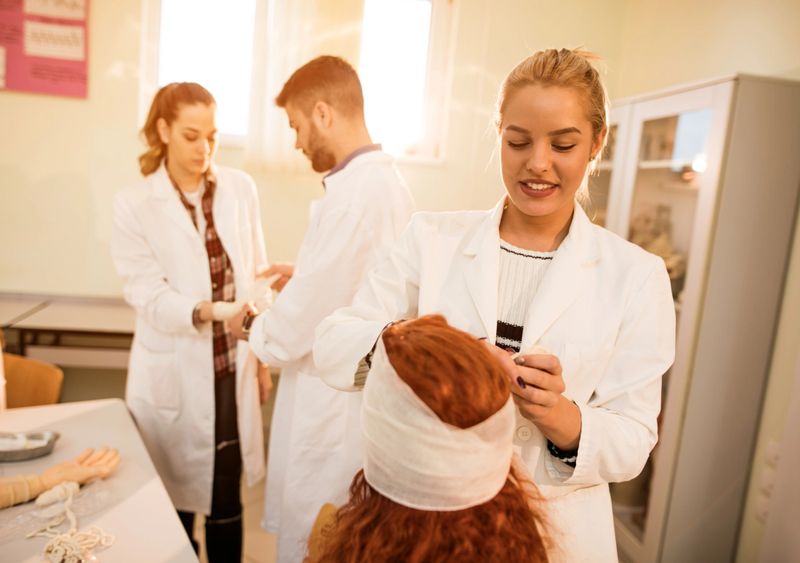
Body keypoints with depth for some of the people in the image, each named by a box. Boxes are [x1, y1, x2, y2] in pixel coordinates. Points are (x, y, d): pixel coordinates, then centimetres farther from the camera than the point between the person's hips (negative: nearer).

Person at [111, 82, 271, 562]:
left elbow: (256, 273, 6)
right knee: (175, 498, 12)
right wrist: (207, 311, -30)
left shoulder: (241, 188, 1)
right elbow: (147, 294, -12)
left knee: (227, 499, 12)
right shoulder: (134, 204, -6)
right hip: (174, 373, -2)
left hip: (233, 367, 2)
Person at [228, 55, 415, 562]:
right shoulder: (390, 180, 5)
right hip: (364, 386, 9)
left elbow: (301, 320, -21)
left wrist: (253, 328, -2)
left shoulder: (352, 195, -24)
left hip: (332, 402, -9)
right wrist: (304, 274, 14)